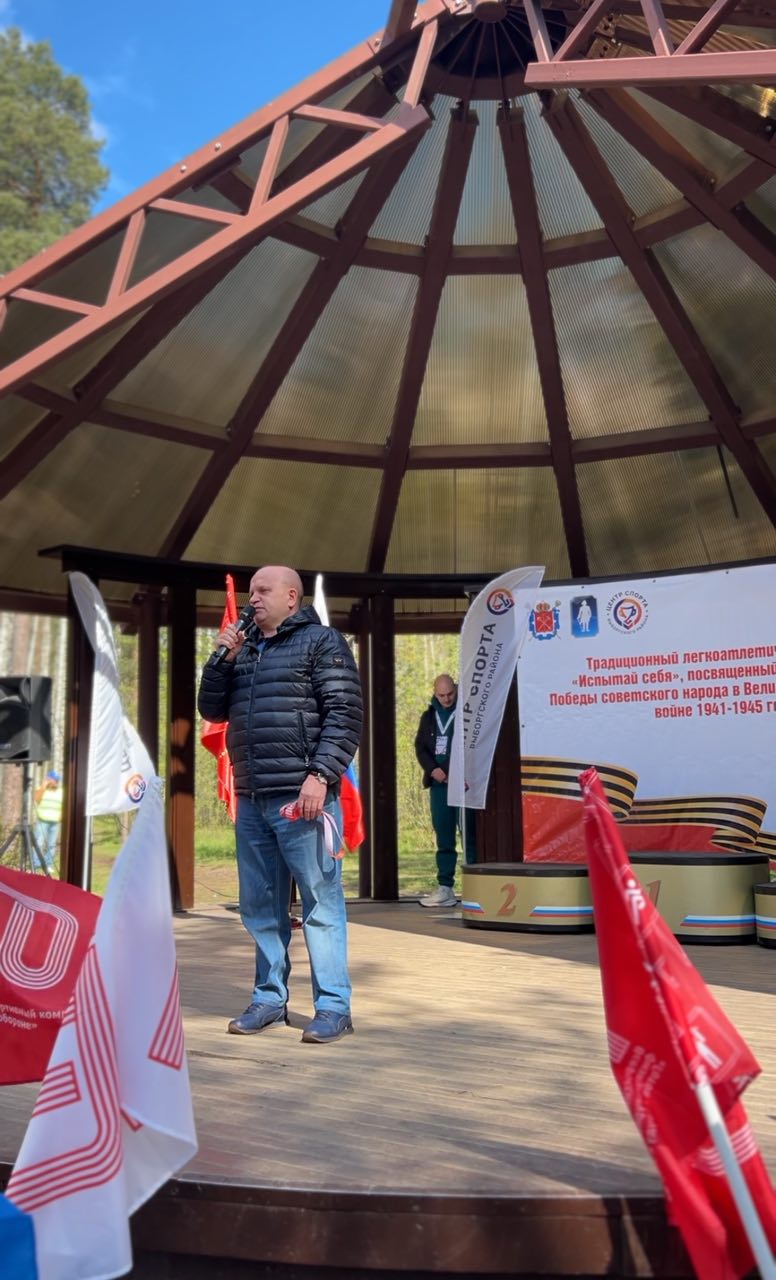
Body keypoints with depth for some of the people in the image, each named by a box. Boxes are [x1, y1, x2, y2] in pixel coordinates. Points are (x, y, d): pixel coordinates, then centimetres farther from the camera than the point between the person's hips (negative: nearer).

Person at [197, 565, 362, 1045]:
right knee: (260, 906, 12)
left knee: (321, 903, -3)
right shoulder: (244, 649, 20)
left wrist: (321, 775, -18)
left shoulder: (322, 642, -1)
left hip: (301, 797, -7)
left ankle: (334, 1006, 4)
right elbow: (212, 709, 19)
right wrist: (223, 660, 5)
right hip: (251, 799, 7)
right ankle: (270, 999, 23)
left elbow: (344, 715, -9)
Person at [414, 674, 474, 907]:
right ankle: (445, 888, 10)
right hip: (438, 783, 5)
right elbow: (420, 746, 14)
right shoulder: (429, 716, 15)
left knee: (469, 835, -5)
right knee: (443, 838, 7)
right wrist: (432, 769, -3)